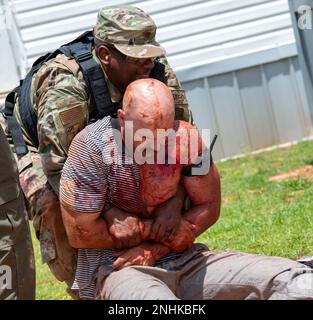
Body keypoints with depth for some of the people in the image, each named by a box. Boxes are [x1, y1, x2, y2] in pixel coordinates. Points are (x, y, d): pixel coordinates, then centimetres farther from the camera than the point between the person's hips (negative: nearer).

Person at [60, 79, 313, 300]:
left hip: (183, 261, 5)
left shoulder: (184, 137, -4)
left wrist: (155, 249, -10)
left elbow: (209, 207, 5)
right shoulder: (93, 145, -15)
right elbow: (80, 233, -13)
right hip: (116, 269, -5)